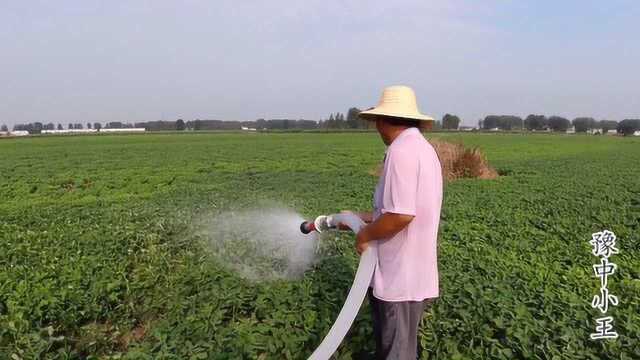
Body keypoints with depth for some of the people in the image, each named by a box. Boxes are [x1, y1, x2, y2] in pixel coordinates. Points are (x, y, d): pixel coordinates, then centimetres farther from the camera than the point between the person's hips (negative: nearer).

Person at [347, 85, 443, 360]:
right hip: (412, 274, 9)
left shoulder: (401, 150, -20)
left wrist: (364, 235, -12)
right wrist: (360, 218, 21)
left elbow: (401, 215, -28)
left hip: (400, 279, -9)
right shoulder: (424, 148, 12)